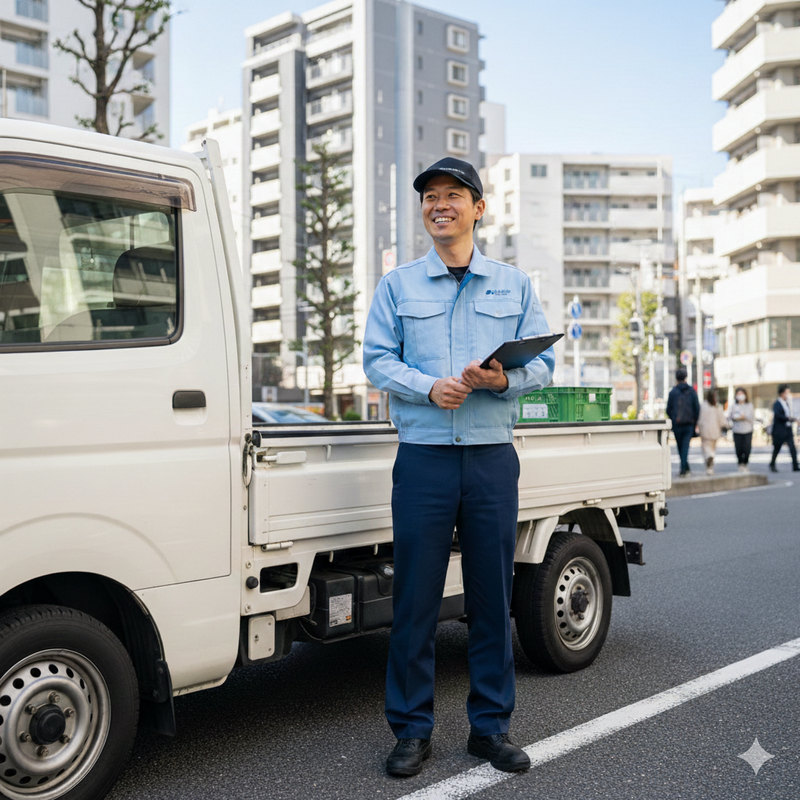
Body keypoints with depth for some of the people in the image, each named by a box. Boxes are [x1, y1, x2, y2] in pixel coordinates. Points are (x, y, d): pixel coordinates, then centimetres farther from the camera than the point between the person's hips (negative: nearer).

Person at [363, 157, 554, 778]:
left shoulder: (515, 285, 13)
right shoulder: (398, 285, 12)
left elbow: (543, 362, 9)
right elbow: (377, 359, 5)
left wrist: (503, 378, -13)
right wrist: (428, 387, -14)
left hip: (493, 457, 1)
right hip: (424, 456, -1)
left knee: (493, 597, 6)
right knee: (415, 598, 1)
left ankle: (491, 726, 20)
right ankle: (412, 729, 14)